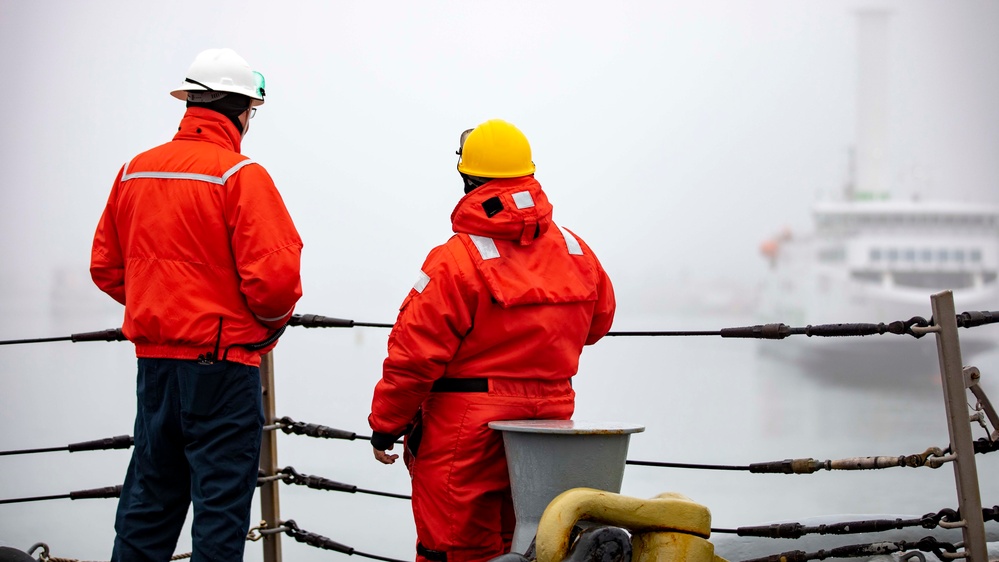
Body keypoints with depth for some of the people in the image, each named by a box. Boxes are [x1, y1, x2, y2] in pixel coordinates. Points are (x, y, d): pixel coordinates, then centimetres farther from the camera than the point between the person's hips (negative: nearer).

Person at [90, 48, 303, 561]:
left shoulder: (135, 171, 7)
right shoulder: (240, 175, -13)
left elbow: (105, 267, 12)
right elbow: (276, 275, -19)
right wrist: (273, 320, 1)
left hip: (154, 355, 6)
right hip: (222, 360, -6)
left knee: (149, 498, 15)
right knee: (221, 500, 0)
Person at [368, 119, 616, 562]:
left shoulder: (455, 260, -15)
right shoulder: (576, 252, 3)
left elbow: (414, 354, -14)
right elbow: (598, 322, 20)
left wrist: (385, 425, -3)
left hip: (467, 430, -6)